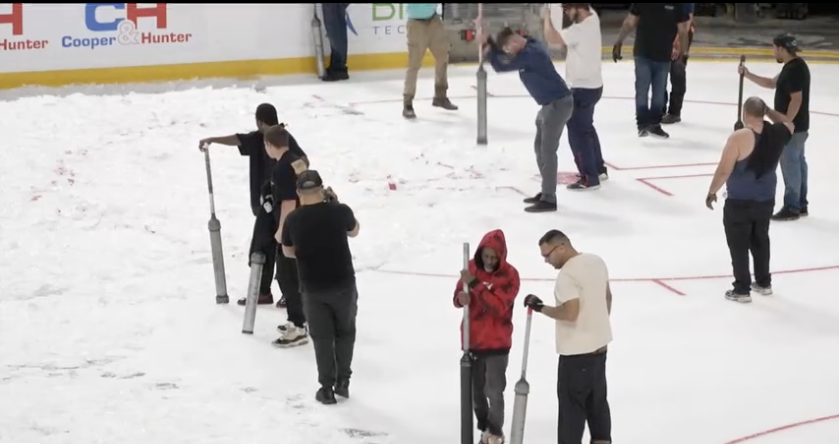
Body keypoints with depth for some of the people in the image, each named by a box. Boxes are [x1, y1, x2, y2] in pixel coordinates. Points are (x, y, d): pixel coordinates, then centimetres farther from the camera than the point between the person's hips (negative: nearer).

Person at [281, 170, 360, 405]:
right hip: (343, 283, 0)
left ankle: (327, 388, 12)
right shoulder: (340, 211, -12)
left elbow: (288, 252, 9)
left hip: (312, 288, 0)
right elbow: (354, 231, 11)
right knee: (345, 331, 20)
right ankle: (343, 381, 21)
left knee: (322, 337, 12)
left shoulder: (293, 219, -8)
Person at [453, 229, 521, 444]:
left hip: (496, 342, -4)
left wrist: (475, 284, -30)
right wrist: (462, 298, -21)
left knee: (494, 390, -4)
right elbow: (458, 296, 4)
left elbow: (499, 306, -24)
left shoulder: (509, 275, -13)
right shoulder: (472, 267, 0)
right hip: (472, 340, 4)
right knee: (476, 390, 13)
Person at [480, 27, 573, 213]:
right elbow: (502, 55, 19)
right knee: (540, 147, 16)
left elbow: (501, 66, -20)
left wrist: (485, 45, -12)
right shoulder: (528, 46, 8)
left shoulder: (529, 54, -23)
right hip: (550, 103, 11)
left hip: (558, 103, -11)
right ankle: (546, 192, 24)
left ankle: (549, 199, -4)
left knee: (547, 151, -8)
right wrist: (488, 41, 3)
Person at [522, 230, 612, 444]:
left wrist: (540, 307, -18)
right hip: (599, 344, 9)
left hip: (577, 351, -9)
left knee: (571, 404, -1)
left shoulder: (567, 274, -23)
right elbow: (607, 297, 16)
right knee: (597, 398, 20)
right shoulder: (597, 261, 5)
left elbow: (570, 313, -30)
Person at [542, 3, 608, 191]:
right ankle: (598, 169, 34)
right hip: (592, 85, 10)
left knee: (577, 132, -3)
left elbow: (552, 38, -32)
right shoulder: (592, 17, 0)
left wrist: (547, 17, -16)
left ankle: (589, 178, 0)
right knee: (586, 128, 23)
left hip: (583, 89, -10)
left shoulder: (580, 29, -26)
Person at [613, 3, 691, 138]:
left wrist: (682, 53, 1)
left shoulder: (678, 5, -6)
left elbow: (683, 30, 0)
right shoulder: (641, 4, -5)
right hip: (642, 54, -1)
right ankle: (643, 123, -2)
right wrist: (619, 43, -1)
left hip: (663, 57, 1)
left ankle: (654, 124, 20)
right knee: (642, 90, -6)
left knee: (659, 93, 9)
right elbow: (630, 22, 2)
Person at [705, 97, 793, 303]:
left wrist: (712, 191, -6)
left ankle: (742, 290, 10)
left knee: (738, 245, 5)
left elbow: (724, 171, -19)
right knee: (760, 241, 22)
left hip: (739, 202, -6)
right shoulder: (777, 133, -4)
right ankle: (763, 283, 33)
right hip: (766, 200, 6)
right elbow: (789, 124, 22)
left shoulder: (739, 137, -22)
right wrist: (768, 111, 17)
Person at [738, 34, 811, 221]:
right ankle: (801, 204, 24)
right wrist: (748, 75, 12)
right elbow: (772, 83, 21)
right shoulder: (793, 66, 11)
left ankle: (792, 207, 3)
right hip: (796, 125, 11)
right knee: (797, 163, 16)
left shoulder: (795, 69, -22)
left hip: (793, 126, -11)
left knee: (790, 165, -4)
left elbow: (796, 100, -26)